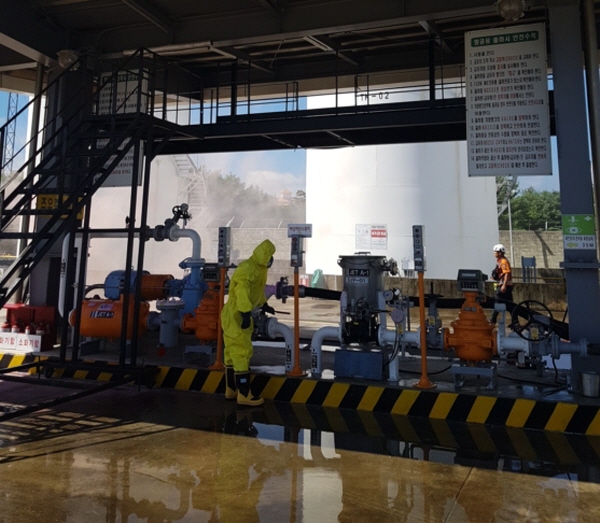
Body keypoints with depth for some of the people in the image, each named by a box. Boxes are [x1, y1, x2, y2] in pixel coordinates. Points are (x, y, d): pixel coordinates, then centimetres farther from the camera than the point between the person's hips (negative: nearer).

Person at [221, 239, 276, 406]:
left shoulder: (258, 268, 13)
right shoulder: (248, 268, -20)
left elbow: (258, 290, 27)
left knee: (233, 352, 15)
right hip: (236, 316, -11)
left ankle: (231, 390, 25)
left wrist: (264, 305, 35)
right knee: (242, 353, -7)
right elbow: (242, 292, -30)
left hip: (238, 315, 11)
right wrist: (246, 315, -34)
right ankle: (244, 395, -1)